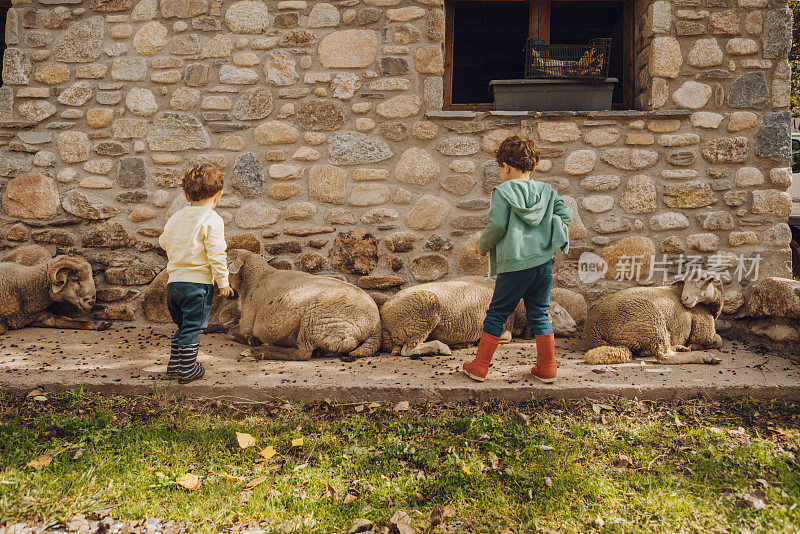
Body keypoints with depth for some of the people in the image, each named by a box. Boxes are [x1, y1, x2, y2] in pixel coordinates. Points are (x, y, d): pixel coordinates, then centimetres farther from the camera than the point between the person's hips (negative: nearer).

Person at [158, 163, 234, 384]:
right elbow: (216, 255, -16)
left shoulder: (175, 218, 10)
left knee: (182, 325, 20)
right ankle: (187, 370, 9)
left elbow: (164, 243, 25)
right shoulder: (212, 220, -12)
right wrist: (223, 282, -10)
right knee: (193, 328, 2)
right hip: (198, 282, -6)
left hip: (174, 281, 7)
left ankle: (174, 365, 26)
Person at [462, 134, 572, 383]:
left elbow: (497, 225, -13)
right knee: (539, 314, 14)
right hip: (544, 262, 5)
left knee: (496, 314, 6)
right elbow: (566, 214, 5)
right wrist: (559, 239, 17)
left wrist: (483, 245, 3)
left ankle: (479, 366, 14)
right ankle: (547, 368, 18)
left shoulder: (502, 192, -6)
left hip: (514, 265, -5)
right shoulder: (547, 191, 11)